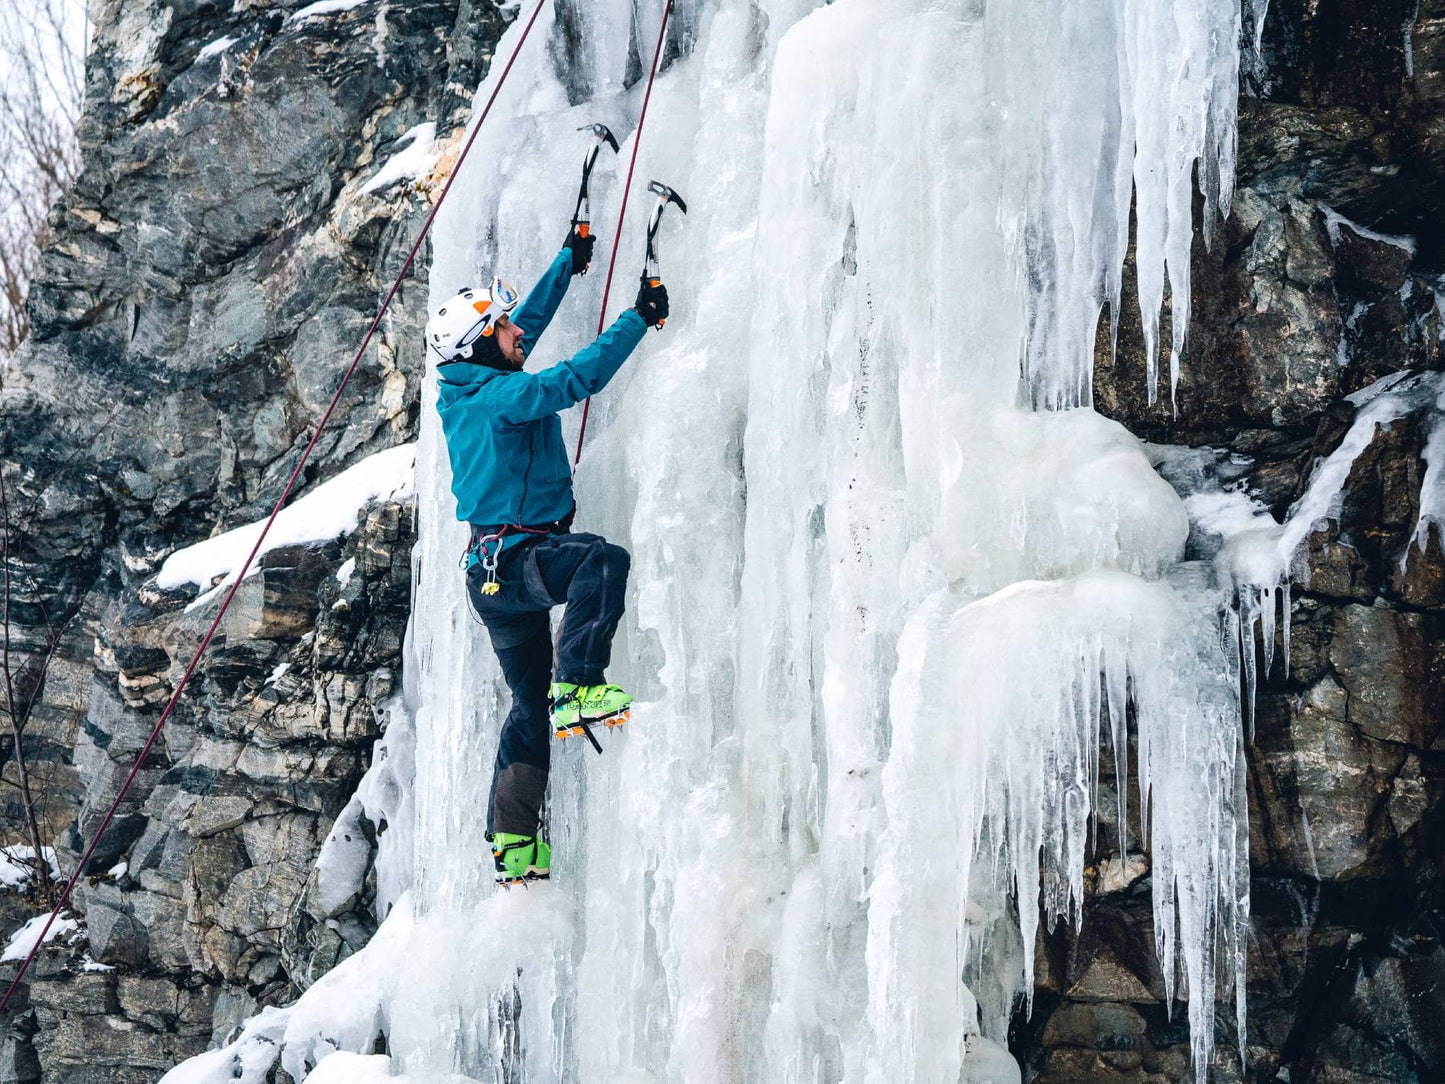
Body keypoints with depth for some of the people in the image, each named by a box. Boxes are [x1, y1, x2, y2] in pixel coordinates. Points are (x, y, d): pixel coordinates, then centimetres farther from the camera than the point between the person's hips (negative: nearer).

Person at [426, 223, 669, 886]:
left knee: (531, 703, 16)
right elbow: (575, 379, -26)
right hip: (515, 559, -10)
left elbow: (529, 323, 28)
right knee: (603, 559, -35)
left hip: (492, 573, 10)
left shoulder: (468, 389, 13)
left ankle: (513, 843, 18)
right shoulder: (500, 396, -13)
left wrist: (569, 261, 37)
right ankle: (579, 688, -42)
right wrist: (639, 318, -19)